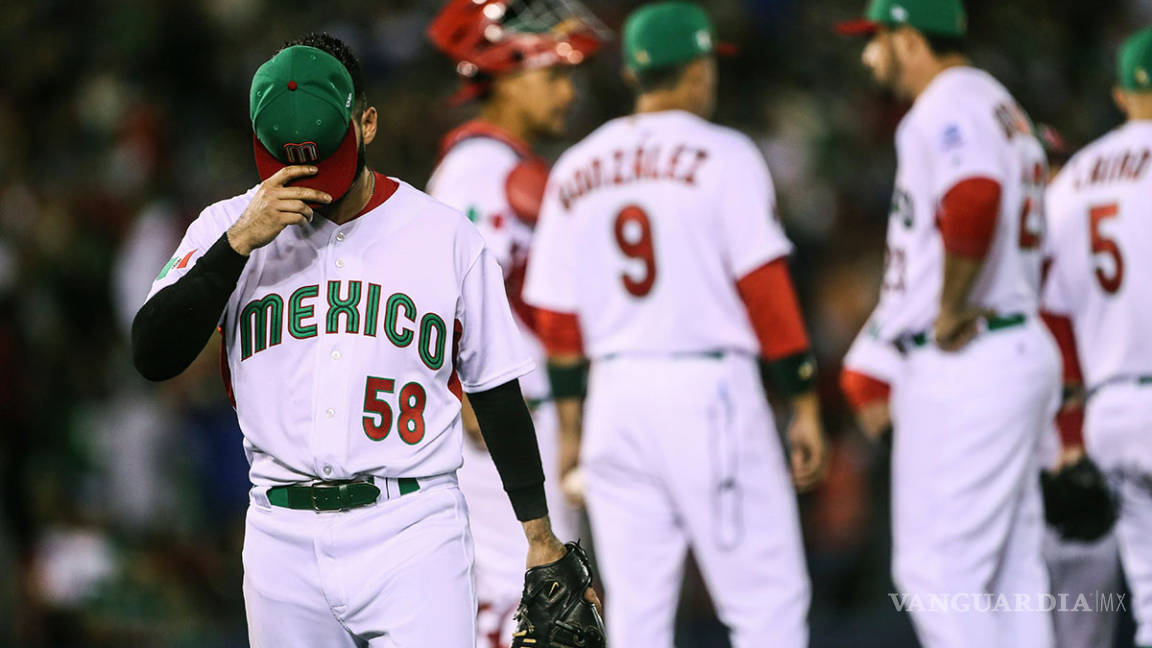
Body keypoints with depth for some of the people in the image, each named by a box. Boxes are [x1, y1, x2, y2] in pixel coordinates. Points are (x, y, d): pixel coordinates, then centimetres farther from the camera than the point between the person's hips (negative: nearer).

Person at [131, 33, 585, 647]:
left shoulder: (447, 236, 5)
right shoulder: (229, 226, 5)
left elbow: (495, 388, 11)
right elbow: (152, 355, -7)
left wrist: (538, 529, 9)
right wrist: (239, 242, -15)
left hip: (413, 534, -2)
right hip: (284, 539, 2)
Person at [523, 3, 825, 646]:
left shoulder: (575, 171, 12)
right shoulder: (721, 156, -3)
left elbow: (558, 320, 11)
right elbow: (765, 289, -8)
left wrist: (572, 423, 17)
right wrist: (805, 403, -4)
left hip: (615, 395, 5)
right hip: (709, 391, -5)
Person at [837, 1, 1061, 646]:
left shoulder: (949, 108, -11)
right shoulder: (1001, 106, 21)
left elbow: (973, 204, -33)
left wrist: (951, 313, -21)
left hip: (964, 367, -10)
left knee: (936, 568, -8)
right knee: (1012, 573, 11)